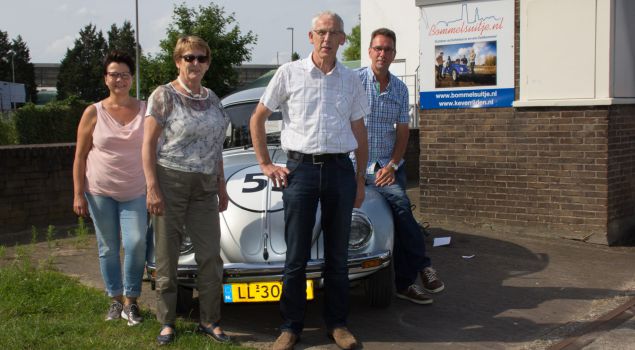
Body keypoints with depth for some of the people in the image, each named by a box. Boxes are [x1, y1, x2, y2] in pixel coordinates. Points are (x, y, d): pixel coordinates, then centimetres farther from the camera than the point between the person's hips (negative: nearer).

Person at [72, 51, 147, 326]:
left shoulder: (145, 110, 1)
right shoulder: (94, 113, -2)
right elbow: (80, 156, -1)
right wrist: (78, 194, -5)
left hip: (135, 192, 0)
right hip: (100, 192, 0)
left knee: (136, 244, -11)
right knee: (108, 248, 7)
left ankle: (130, 302, 3)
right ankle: (116, 300, 21)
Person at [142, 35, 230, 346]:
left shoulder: (211, 98, 12)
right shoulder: (164, 96, -5)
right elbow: (148, 143, -8)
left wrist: (221, 185, 15)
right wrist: (152, 187, -16)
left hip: (204, 186, 5)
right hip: (170, 182, -5)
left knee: (211, 255, 4)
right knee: (167, 256, 3)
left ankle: (209, 321, 16)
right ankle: (167, 323, 16)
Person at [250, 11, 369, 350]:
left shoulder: (351, 80, 8)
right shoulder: (289, 73, 0)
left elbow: (359, 131, 14)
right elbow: (257, 118, 7)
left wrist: (360, 178, 12)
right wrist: (265, 164, 2)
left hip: (340, 170, 2)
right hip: (300, 169, -2)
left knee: (337, 255, 9)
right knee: (296, 256, 2)